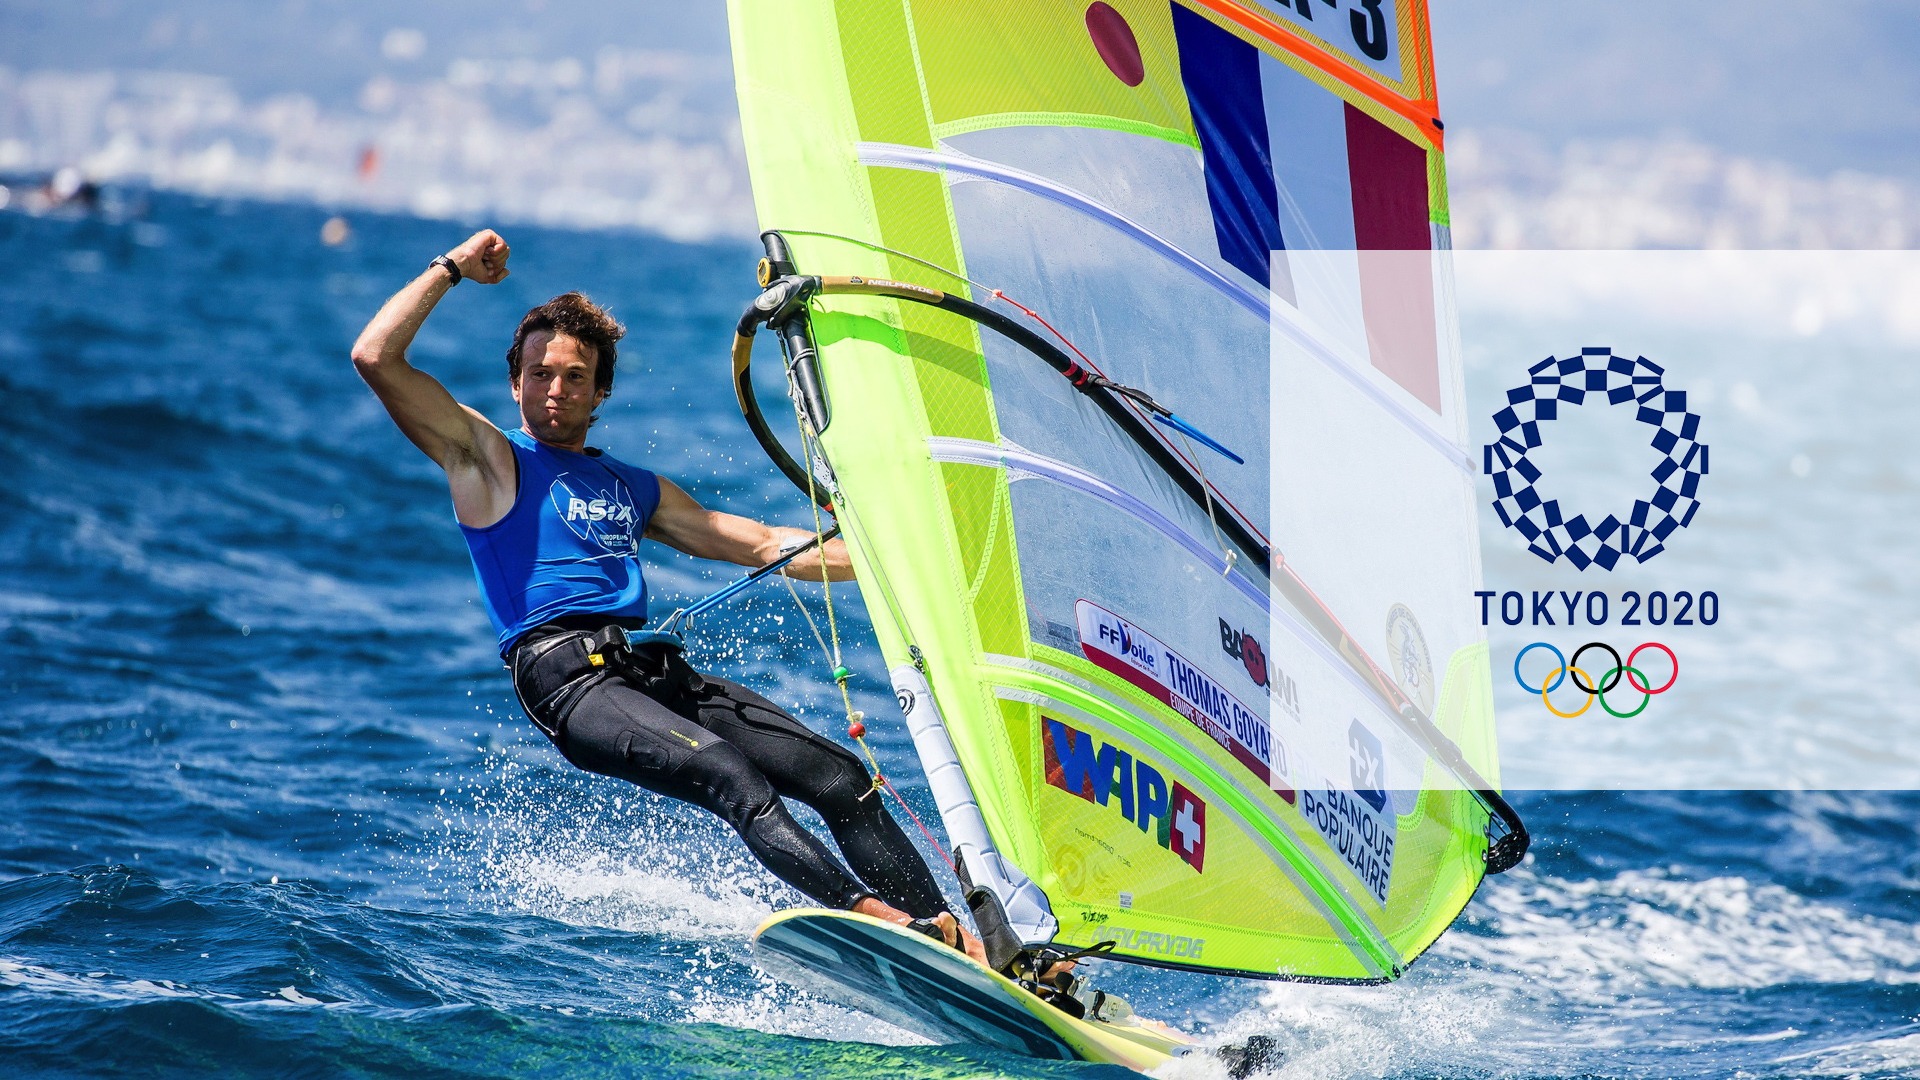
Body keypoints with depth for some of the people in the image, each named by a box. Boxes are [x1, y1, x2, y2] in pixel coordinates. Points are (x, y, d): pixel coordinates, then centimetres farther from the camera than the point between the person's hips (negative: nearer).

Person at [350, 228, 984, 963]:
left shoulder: (633, 489, 29)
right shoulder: (488, 459, 13)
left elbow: (764, 545, 29)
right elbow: (376, 357, 2)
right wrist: (453, 268, 10)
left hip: (654, 669, 7)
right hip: (566, 677, -7)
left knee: (841, 777, -7)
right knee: (728, 774, -30)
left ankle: (960, 944, -12)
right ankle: (875, 918, -43)